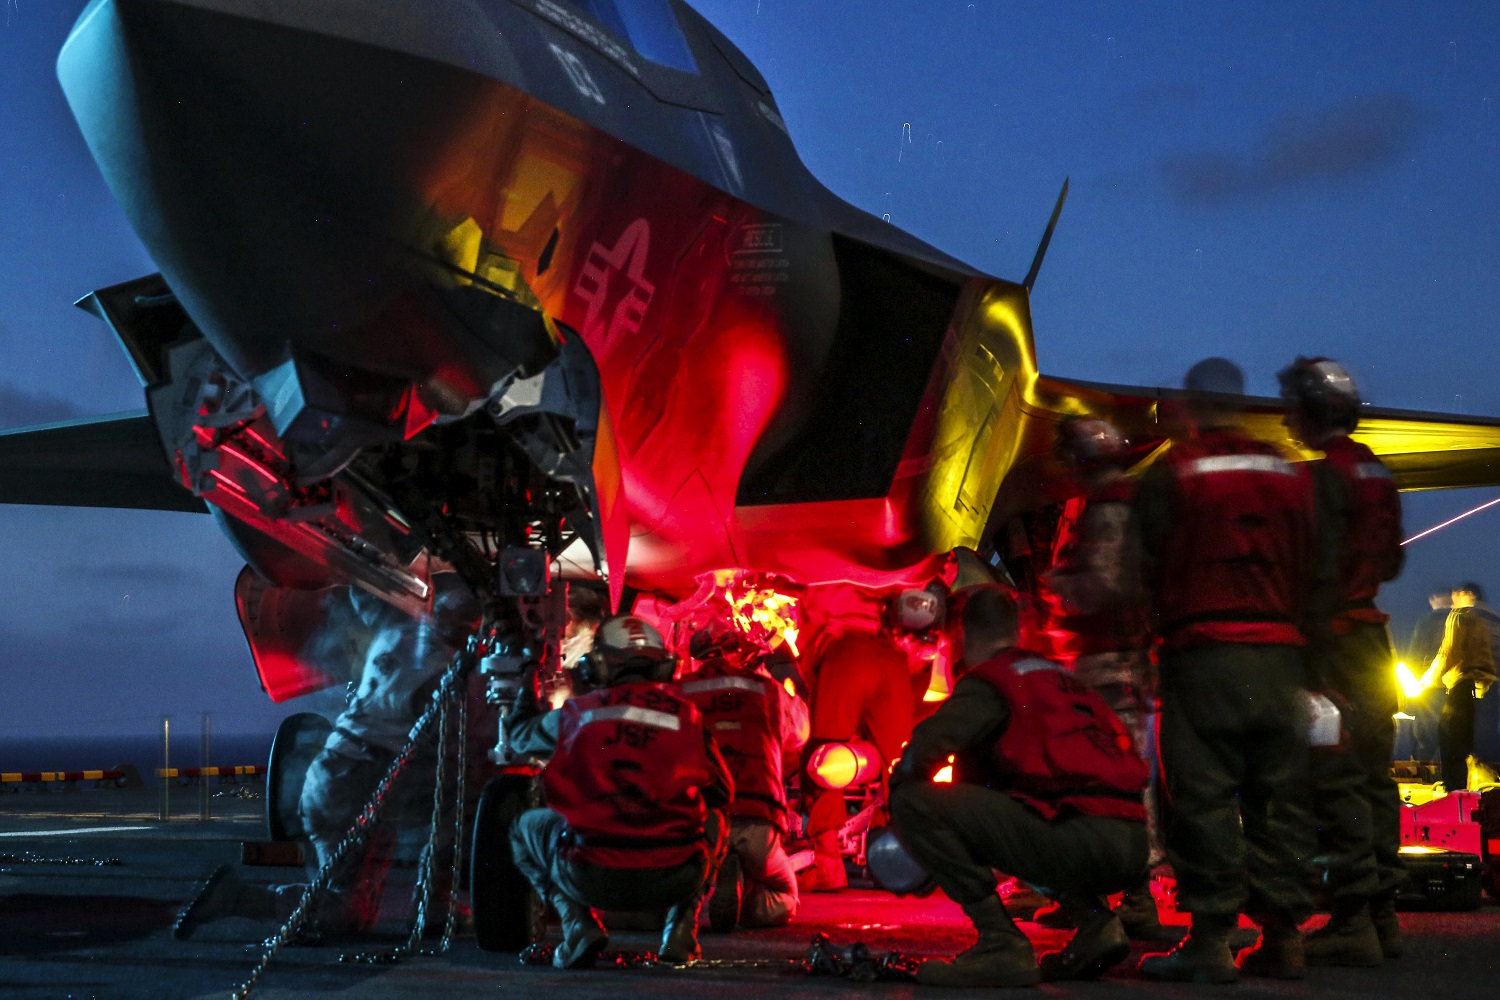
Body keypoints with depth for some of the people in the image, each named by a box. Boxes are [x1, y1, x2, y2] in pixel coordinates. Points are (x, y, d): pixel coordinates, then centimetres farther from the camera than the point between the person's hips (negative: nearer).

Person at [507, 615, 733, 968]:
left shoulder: (575, 713, 8)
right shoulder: (686, 714, 8)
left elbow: (520, 737, 30)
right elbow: (722, 793, 18)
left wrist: (526, 689, 51)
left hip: (589, 881, -1)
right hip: (674, 881, 1)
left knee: (524, 829, 29)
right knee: (714, 820, 34)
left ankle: (578, 923, 8)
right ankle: (681, 928, 17)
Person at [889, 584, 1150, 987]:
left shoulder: (988, 683, 2)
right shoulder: (1058, 674, 27)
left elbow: (924, 749, -12)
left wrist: (899, 783, 10)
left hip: (1081, 840, -8)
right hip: (1134, 846, 8)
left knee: (913, 803, -8)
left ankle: (1001, 945, -10)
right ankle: (1097, 922, 18)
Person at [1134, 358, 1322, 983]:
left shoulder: (1170, 474, -3)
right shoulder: (1289, 474, 11)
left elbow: (1149, 567, -2)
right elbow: (1310, 566, 15)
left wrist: (1166, 622, 15)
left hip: (1202, 651, -4)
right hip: (1279, 650, 5)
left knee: (1203, 797, -2)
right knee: (1277, 797, 9)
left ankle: (1211, 938, -4)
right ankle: (1282, 935, 11)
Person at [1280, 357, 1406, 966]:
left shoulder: (1326, 477, -13)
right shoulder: (1378, 474, 14)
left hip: (1333, 636, -9)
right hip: (1372, 635, 9)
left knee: (1337, 778, -9)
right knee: (1373, 773, 12)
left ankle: (1352, 922, -10)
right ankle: (1382, 914, 17)